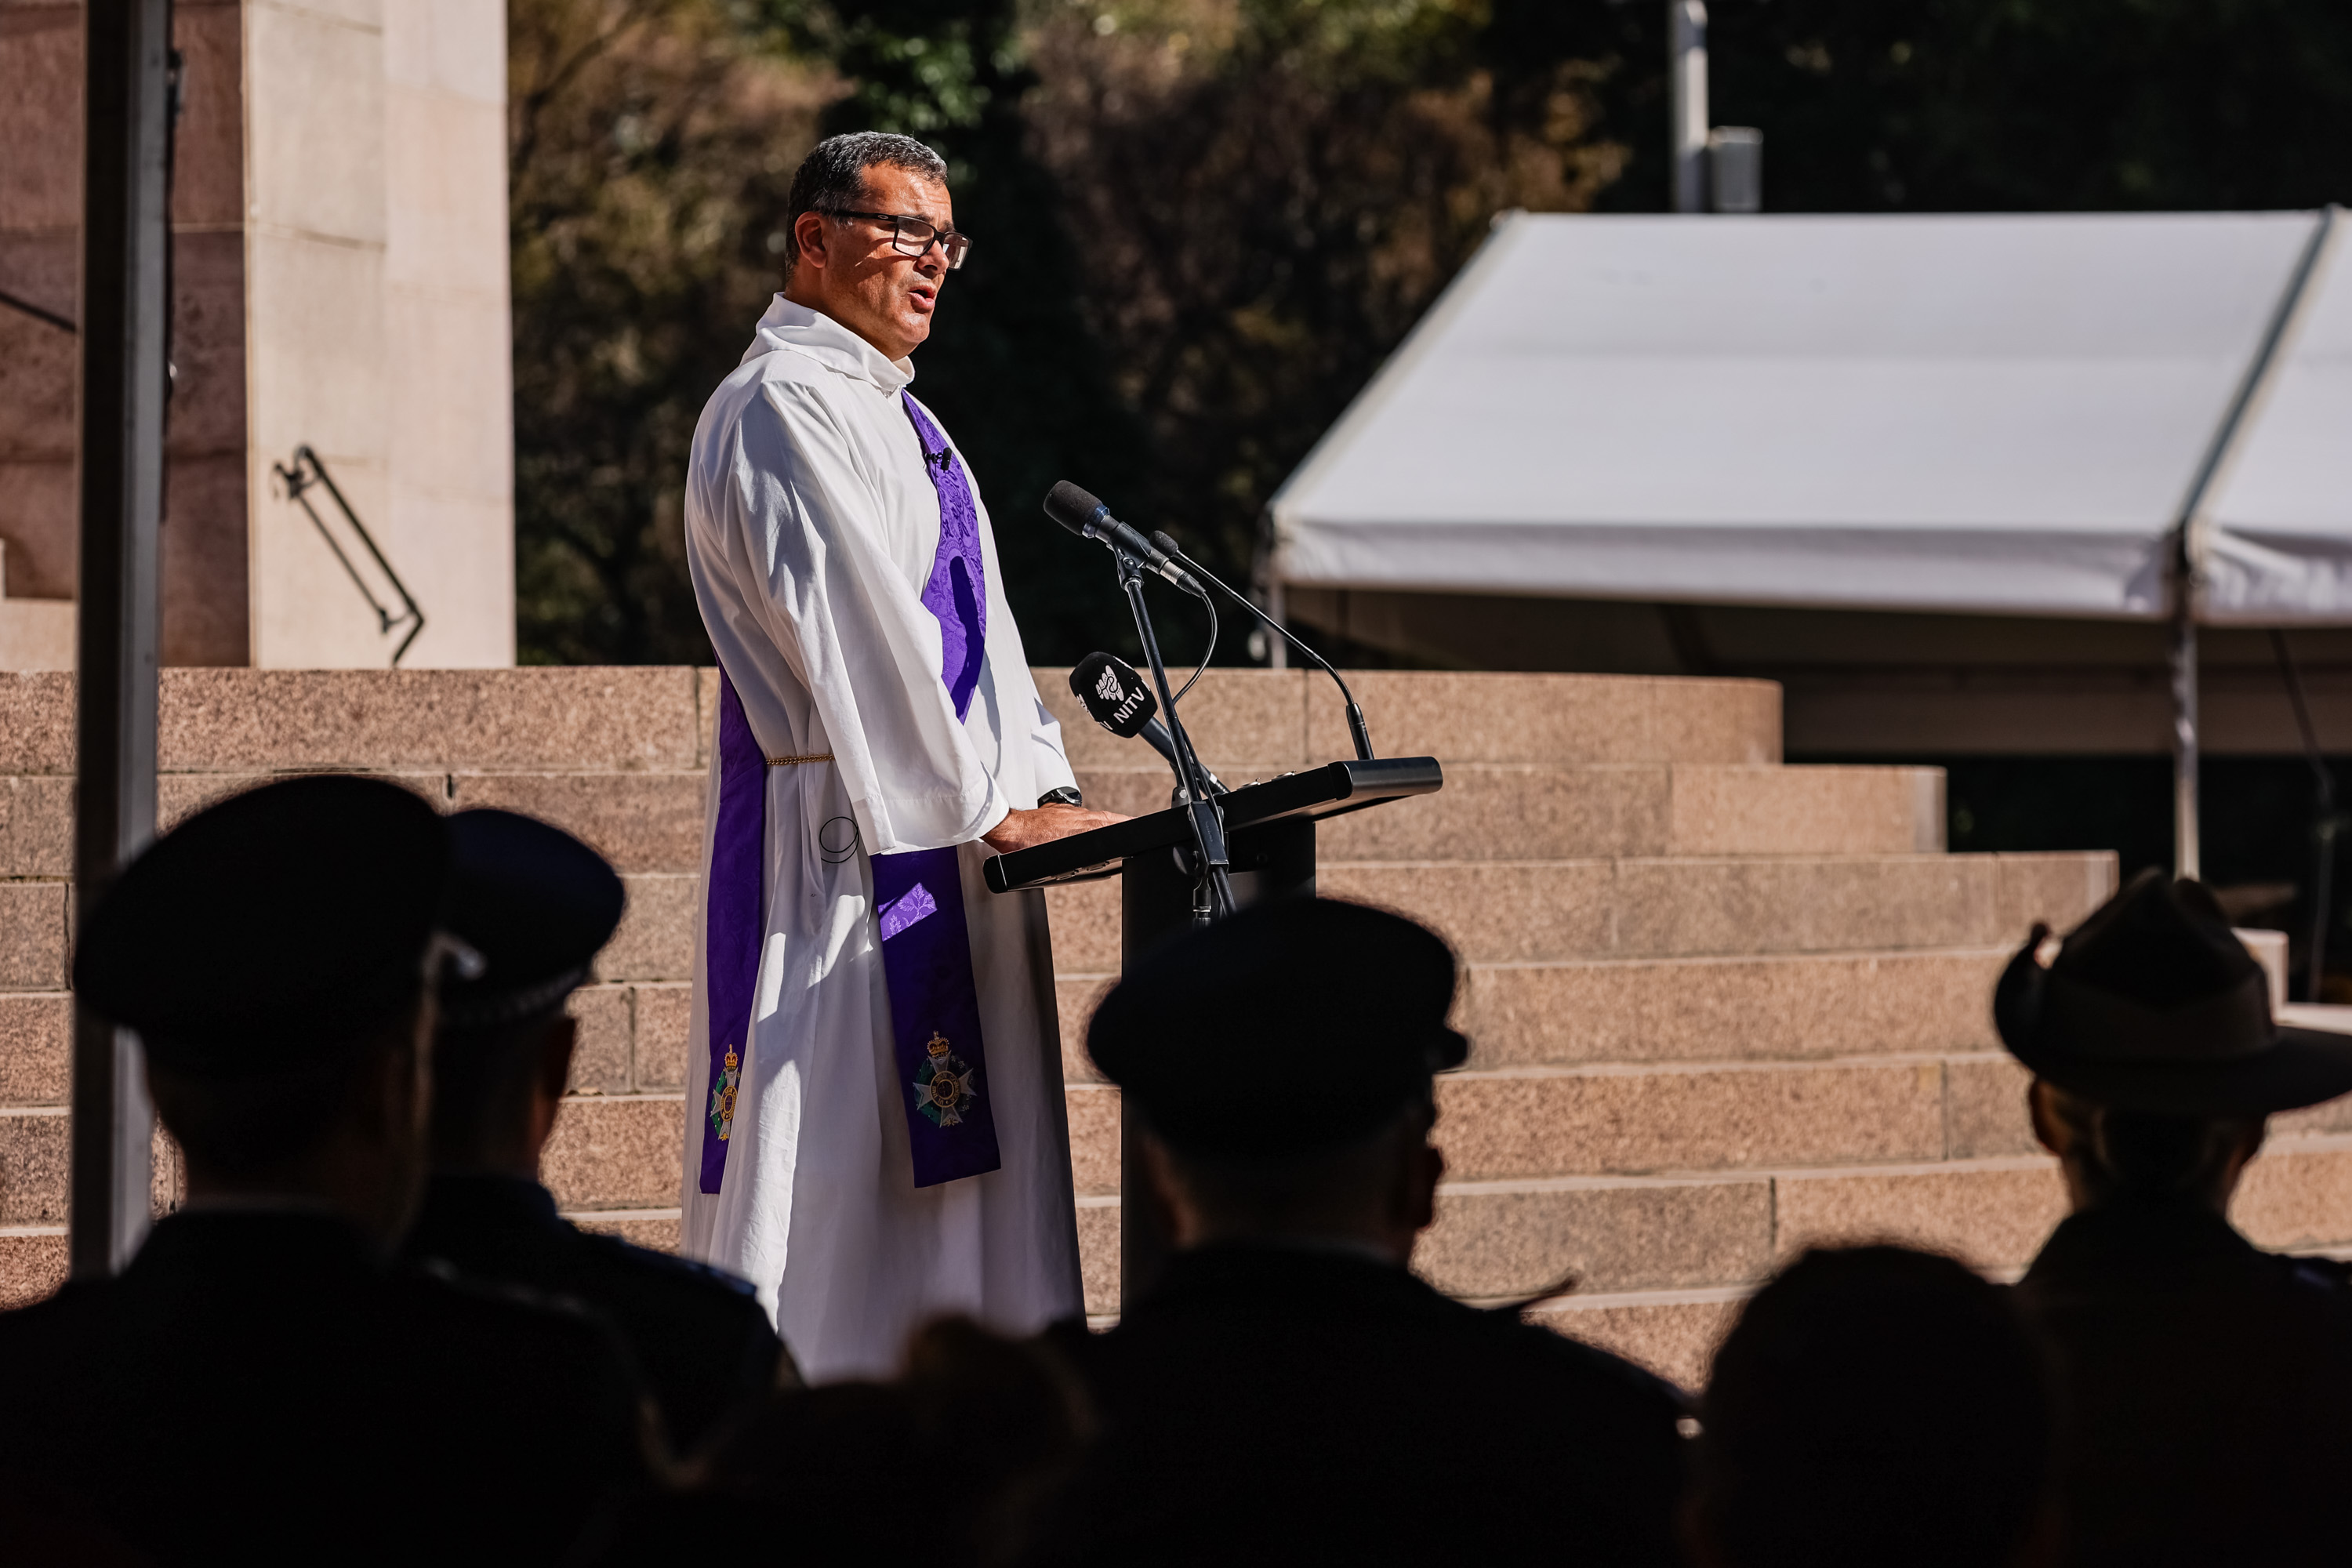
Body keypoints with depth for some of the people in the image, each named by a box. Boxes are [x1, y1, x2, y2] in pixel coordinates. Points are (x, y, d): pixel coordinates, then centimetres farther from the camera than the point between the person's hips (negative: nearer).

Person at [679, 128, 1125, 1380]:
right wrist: (992, 807, -18)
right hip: (848, 847, -10)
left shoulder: (898, 419, 21)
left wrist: (1042, 791, 5)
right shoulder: (780, 409, -10)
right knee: (837, 1167, -10)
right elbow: (852, 630, -18)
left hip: (950, 855, 10)